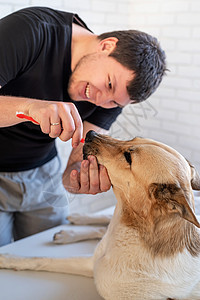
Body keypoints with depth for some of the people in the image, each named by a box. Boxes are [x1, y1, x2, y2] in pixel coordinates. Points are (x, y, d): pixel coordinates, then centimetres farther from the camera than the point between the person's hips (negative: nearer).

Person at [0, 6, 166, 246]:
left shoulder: (111, 99, -11)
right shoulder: (30, 32, -28)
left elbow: (86, 153, -16)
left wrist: (73, 178, -37)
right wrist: (29, 106, -48)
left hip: (43, 171, 4)